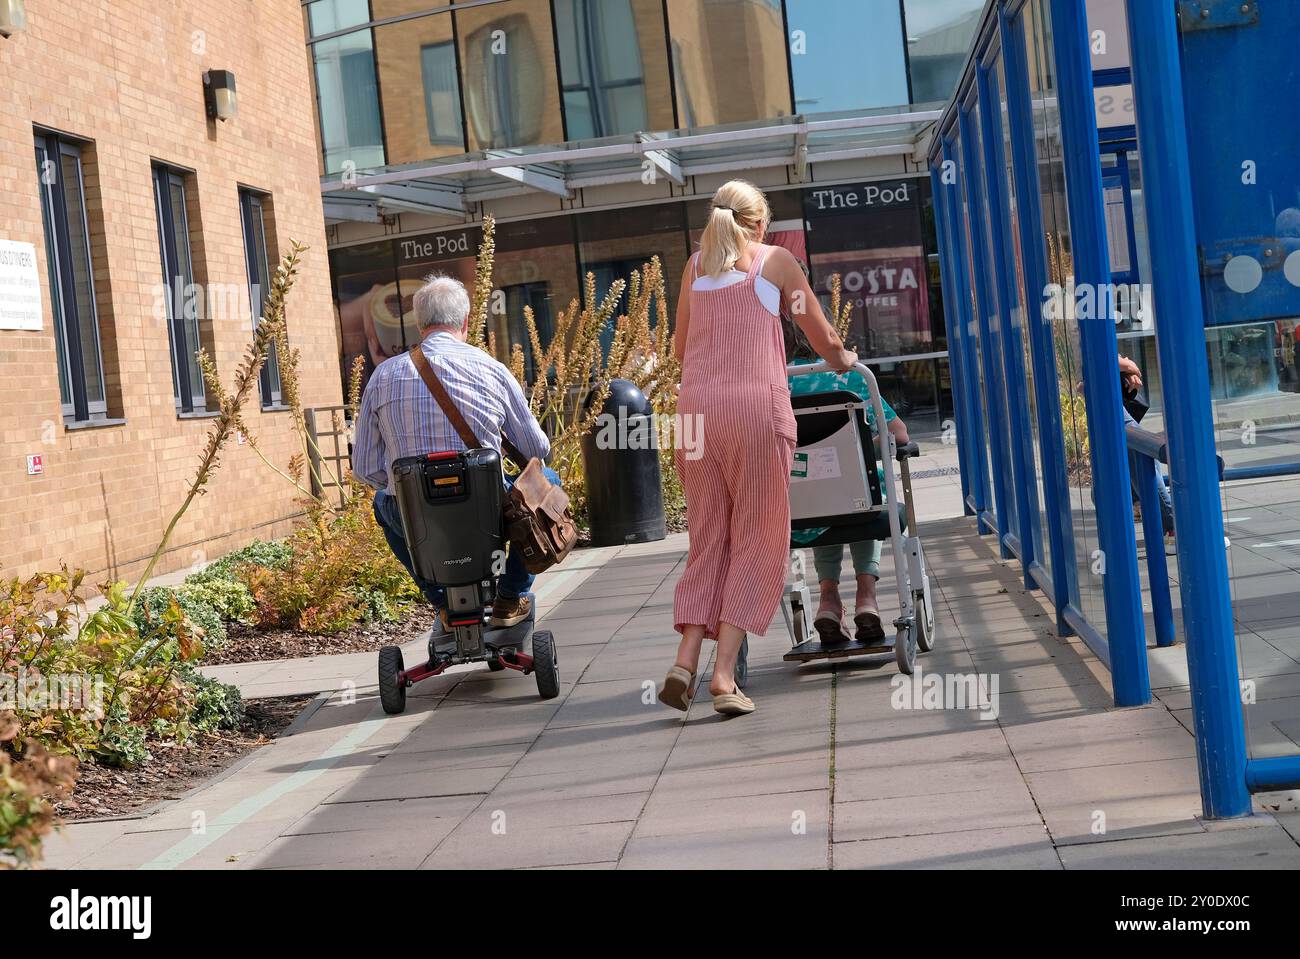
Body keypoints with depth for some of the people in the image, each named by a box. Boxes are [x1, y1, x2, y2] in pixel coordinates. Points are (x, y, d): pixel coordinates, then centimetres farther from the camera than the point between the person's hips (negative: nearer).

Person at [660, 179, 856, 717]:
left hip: (696, 406, 4)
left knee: (708, 539, 11)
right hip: (756, 405, -4)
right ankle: (724, 673, -7)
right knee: (756, 540, 1)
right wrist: (843, 361, 40)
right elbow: (824, 340, 18)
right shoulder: (775, 260, 10)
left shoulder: (696, 264, 18)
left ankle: (686, 660, -4)